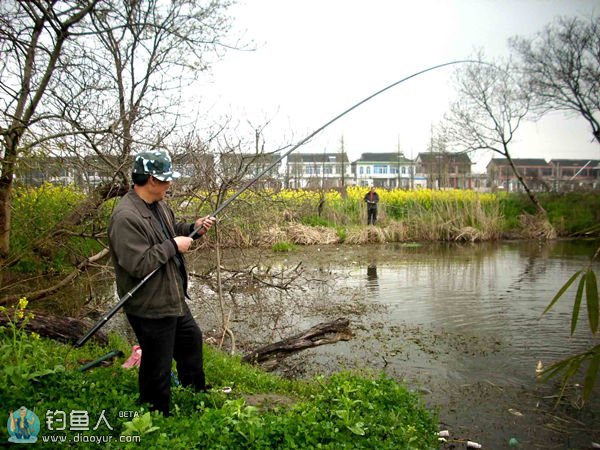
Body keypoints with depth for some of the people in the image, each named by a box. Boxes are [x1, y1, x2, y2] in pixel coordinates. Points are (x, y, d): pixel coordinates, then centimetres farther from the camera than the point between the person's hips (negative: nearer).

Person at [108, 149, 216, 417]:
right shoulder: (126, 217, -27)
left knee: (191, 340, 28)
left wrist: (192, 229, 3)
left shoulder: (157, 205, 4)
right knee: (157, 369, 7)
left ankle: (197, 396, 51)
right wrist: (173, 246, -22)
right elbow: (139, 264, -31)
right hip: (150, 309, -11)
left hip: (173, 300, 11)